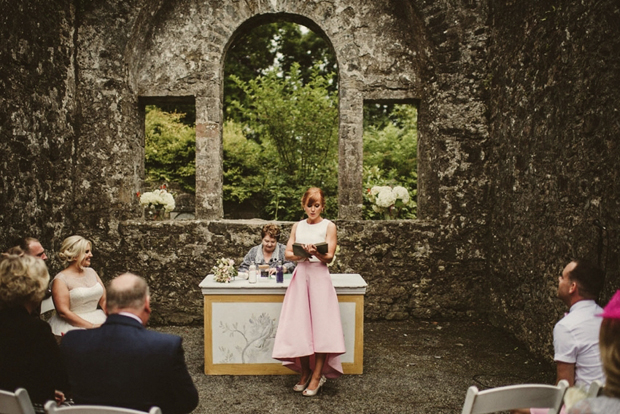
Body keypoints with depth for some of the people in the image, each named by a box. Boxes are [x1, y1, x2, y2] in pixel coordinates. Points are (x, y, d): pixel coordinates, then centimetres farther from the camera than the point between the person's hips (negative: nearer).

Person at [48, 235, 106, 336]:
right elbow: (63, 312, -11)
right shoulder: (61, 280, -4)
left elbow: (104, 300, 12)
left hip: (98, 319, 6)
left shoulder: (91, 272, 14)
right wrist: (92, 326, -17)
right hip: (73, 323, -6)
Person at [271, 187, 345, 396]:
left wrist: (315, 252, -27)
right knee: (299, 326, 1)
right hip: (300, 276, 3)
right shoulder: (297, 226, 13)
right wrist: (301, 254, -13)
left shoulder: (329, 226, 3)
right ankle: (305, 372, 16)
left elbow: (329, 256, -6)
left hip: (320, 277, -3)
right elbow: (288, 253, 7)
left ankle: (317, 375, 2)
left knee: (321, 324, -7)